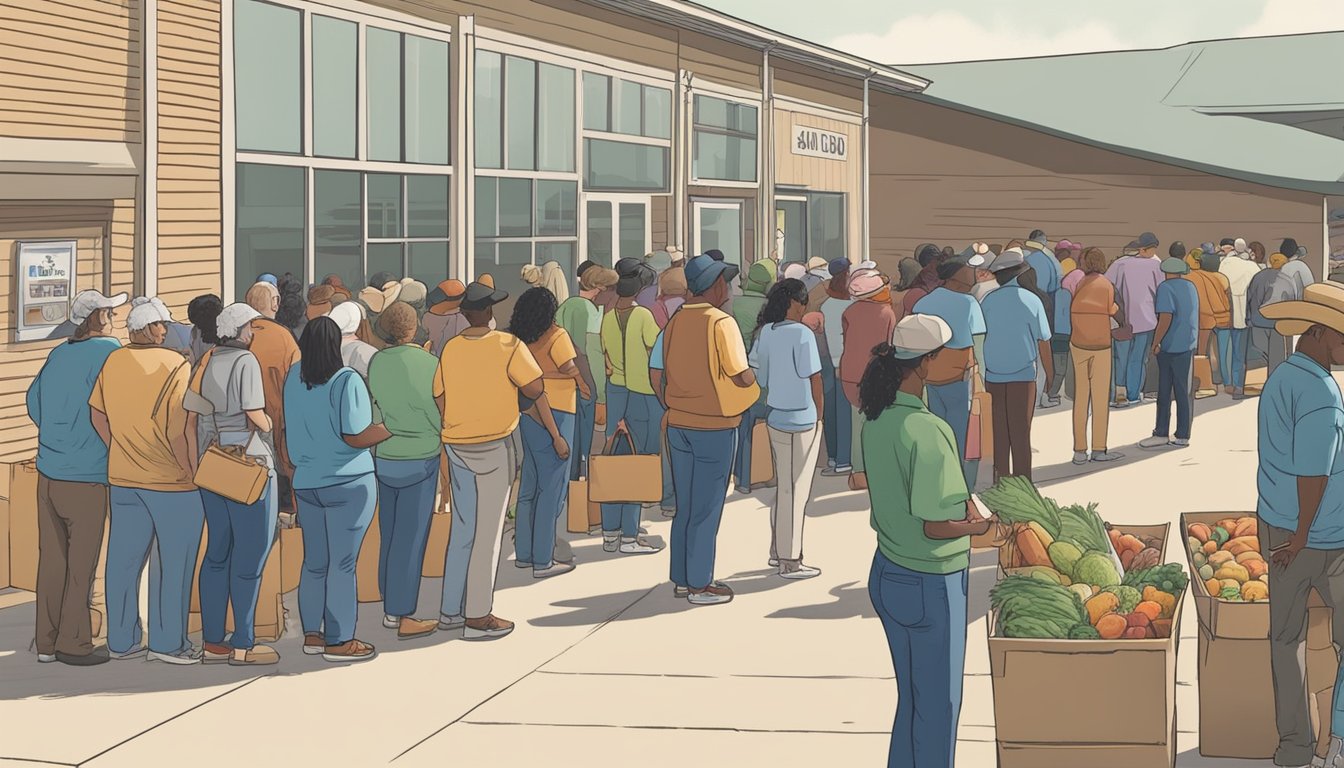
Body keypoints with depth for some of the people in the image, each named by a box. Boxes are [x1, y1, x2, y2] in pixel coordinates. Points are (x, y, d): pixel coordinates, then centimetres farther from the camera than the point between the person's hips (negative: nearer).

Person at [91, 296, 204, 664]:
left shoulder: (113, 362, 3)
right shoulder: (176, 366, -15)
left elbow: (97, 414, 7)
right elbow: (180, 431, -20)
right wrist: (192, 472, -10)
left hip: (122, 478, 6)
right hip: (172, 482, -6)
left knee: (124, 558, 11)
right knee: (173, 562, 5)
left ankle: (121, 641, 19)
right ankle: (167, 642, 9)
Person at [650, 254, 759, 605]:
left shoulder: (676, 321, 3)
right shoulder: (721, 323, -16)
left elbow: (657, 372, 6)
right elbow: (743, 377, -19)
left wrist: (672, 408, 15)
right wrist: (752, 379, 3)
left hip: (679, 425, 6)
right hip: (713, 427, -6)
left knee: (685, 506, 15)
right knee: (706, 509, 3)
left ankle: (681, 579, 22)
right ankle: (700, 585, 9)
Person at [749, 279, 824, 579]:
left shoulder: (765, 332, 3)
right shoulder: (802, 334, -16)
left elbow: (755, 372, 7)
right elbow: (814, 379, -14)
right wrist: (820, 413, -2)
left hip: (776, 418, 7)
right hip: (802, 421, -7)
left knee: (784, 486, 20)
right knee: (796, 490, 1)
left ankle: (778, 550, 28)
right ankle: (790, 561, 8)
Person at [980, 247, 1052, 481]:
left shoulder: (987, 302, 0)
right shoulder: (1030, 300, -6)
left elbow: (979, 339, 6)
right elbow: (1043, 341, -4)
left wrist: (981, 376, 15)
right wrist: (1050, 375, 5)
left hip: (993, 375, 2)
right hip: (1023, 374, -2)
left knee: (999, 432, 10)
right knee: (1021, 432, 2)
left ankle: (1001, 481, 14)